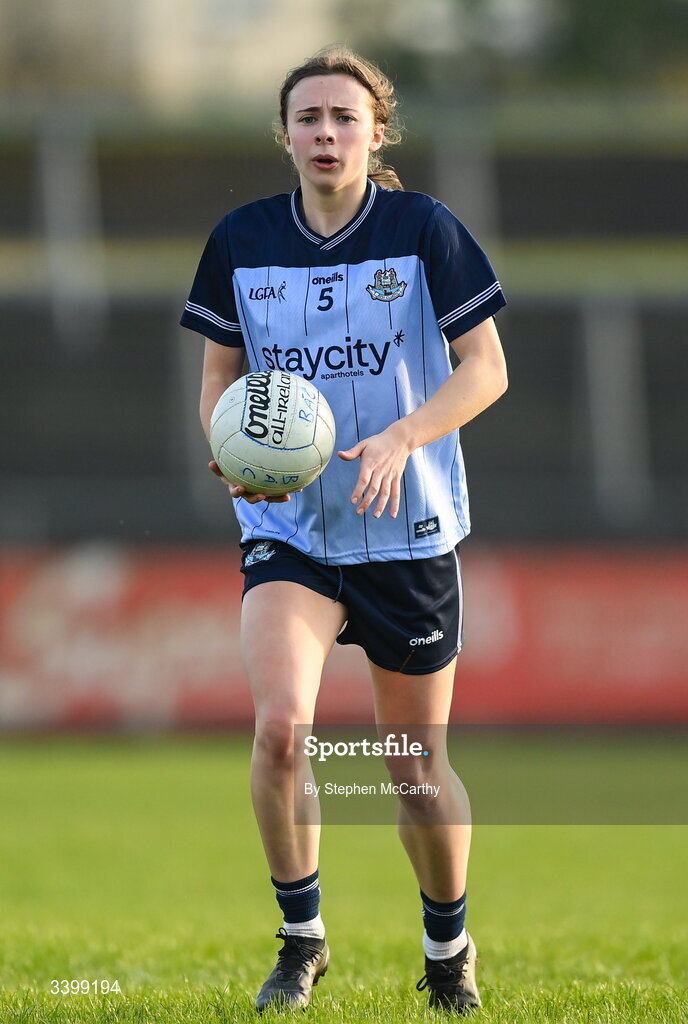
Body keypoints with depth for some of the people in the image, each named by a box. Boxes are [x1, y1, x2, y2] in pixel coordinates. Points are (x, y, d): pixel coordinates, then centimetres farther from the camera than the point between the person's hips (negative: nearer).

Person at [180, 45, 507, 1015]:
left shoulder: (423, 228, -7)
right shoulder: (241, 240, 0)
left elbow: (486, 367, -5)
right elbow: (219, 373, 11)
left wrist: (401, 438, -21)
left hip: (410, 532, -1)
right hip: (287, 527, 1)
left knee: (419, 766, 7)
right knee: (280, 724, -22)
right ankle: (301, 937, -2)